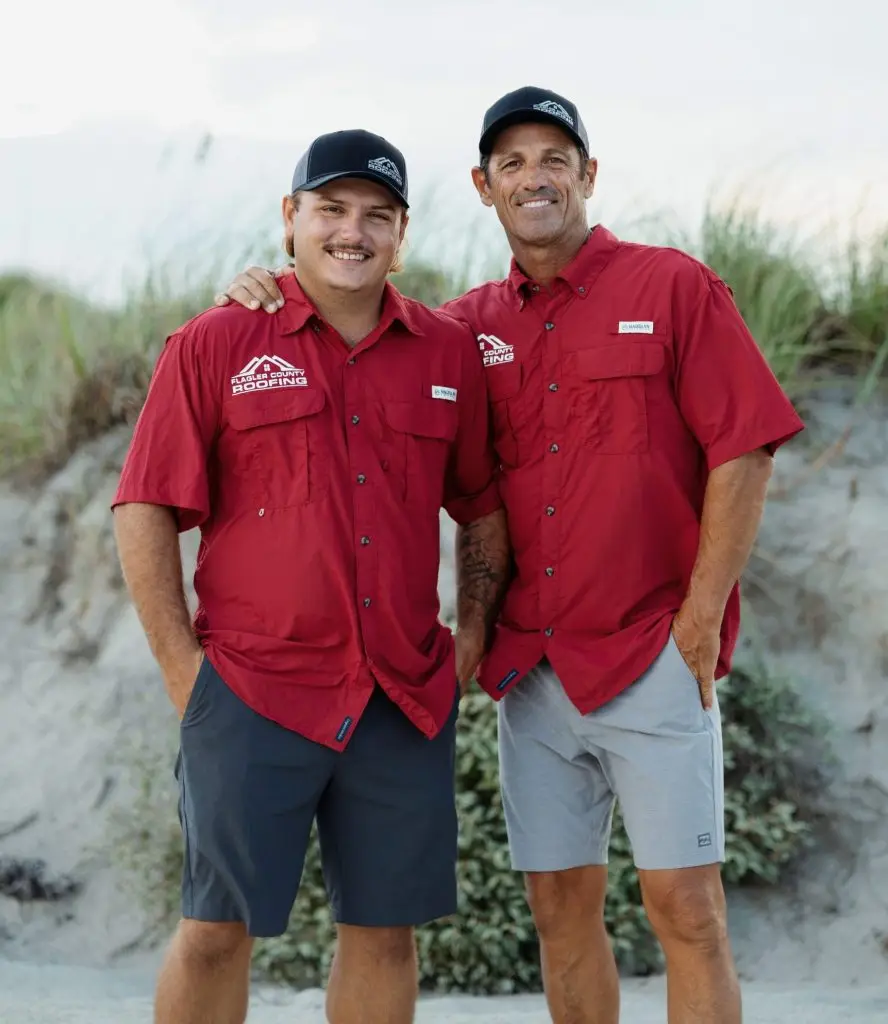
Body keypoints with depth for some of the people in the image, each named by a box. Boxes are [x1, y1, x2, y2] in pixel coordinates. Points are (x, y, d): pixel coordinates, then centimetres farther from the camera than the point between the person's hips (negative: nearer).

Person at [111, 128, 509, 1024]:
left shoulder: (450, 353, 9)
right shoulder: (214, 346, 0)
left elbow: (482, 505, 19)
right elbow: (143, 511, -1)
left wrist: (474, 630, 9)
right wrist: (180, 662, -5)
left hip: (407, 698, 3)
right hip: (252, 690, -3)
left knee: (384, 930, 8)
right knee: (216, 929, 1)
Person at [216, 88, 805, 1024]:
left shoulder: (673, 288, -1)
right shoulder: (474, 324, 12)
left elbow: (743, 451, -5)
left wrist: (703, 615, -11)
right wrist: (273, 298, 3)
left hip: (654, 657, -4)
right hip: (532, 665, 5)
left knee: (684, 905, -5)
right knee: (560, 904, 9)